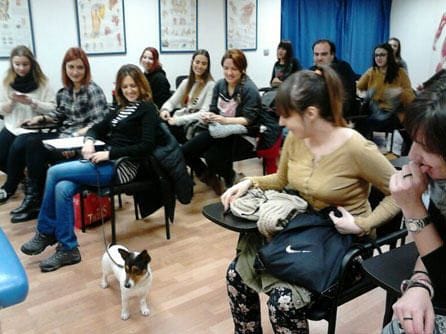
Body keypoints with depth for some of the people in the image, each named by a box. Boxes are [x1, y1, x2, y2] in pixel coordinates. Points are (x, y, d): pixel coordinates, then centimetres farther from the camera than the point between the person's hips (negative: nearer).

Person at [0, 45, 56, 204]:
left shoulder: (42, 82, -4)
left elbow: (53, 108, -7)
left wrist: (32, 102, -21)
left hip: (34, 128, -4)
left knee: (16, 148, -29)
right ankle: (17, 177, 20)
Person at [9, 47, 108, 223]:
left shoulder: (93, 90, -12)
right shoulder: (65, 91, 9)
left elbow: (100, 123, -19)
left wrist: (76, 137, -27)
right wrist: (41, 118, 8)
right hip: (65, 135, 7)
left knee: (37, 149, -17)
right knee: (32, 144, -16)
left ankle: (36, 200, 0)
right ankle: (34, 197, -9)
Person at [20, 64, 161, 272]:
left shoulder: (148, 109, -3)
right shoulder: (122, 108, 20)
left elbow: (146, 146, -15)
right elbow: (97, 129, 24)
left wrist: (109, 153, -18)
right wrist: (89, 141, -1)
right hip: (107, 160, 8)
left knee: (55, 172, -16)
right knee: (63, 188, -18)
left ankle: (45, 233, 0)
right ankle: (68, 249, -8)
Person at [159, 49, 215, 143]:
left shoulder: (210, 85, -5)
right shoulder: (186, 82, 14)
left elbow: (204, 113, -13)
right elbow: (171, 101, 14)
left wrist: (178, 120, -20)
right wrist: (165, 110, -10)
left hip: (195, 126, -5)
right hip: (179, 123, 5)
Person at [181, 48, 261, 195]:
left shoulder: (249, 89, -13)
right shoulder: (219, 85, 6)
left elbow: (248, 119, -18)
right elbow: (213, 110, 10)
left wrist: (224, 120, -31)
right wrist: (207, 117, -15)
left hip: (240, 133, -6)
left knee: (212, 155, -31)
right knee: (185, 150, -9)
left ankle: (230, 178, 4)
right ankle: (209, 177, 16)